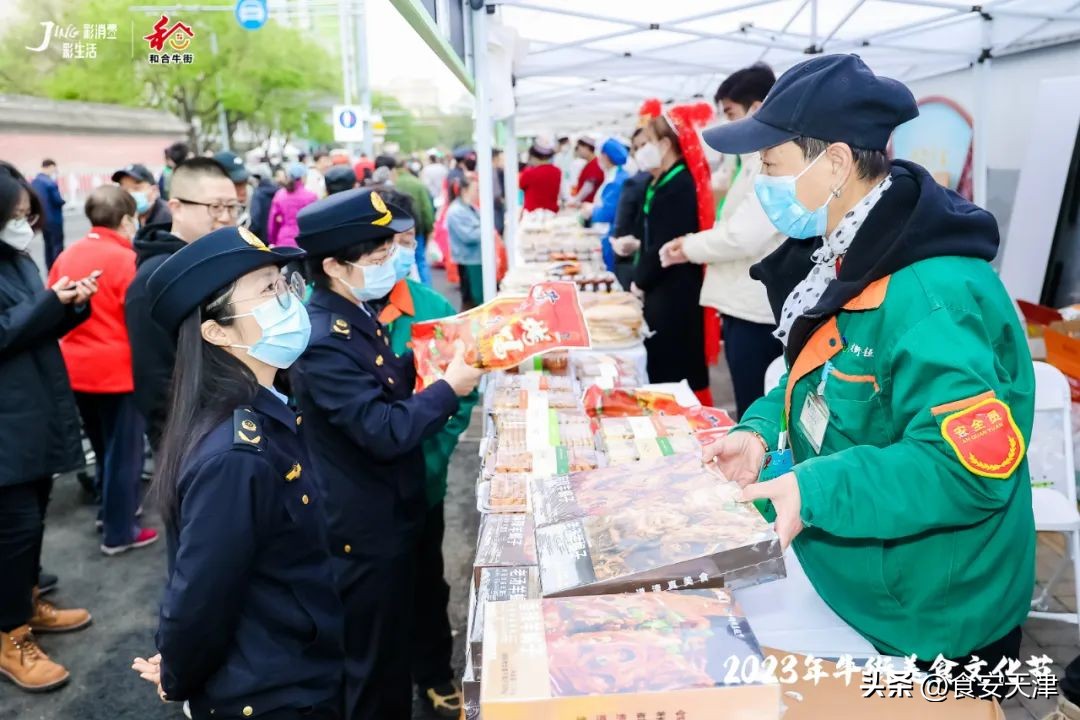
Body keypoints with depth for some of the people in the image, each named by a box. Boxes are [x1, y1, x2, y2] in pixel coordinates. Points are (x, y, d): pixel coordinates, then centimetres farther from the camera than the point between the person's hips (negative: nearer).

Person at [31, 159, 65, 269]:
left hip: (42, 219, 8)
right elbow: (59, 201, -19)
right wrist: (62, 199, 1)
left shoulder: (33, 183, 6)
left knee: (48, 245, 15)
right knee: (57, 246, -1)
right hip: (54, 220, -8)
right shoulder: (51, 183, -19)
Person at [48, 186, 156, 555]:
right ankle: (119, 532, 14)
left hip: (75, 369, 7)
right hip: (118, 370, -7)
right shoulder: (126, 260, -15)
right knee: (124, 452, 6)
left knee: (103, 446, 23)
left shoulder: (66, 255, 4)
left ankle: (109, 512, 37)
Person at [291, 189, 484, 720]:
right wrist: (450, 387, -21)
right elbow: (384, 432, -29)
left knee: (393, 646, 26)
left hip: (389, 514, 9)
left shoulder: (356, 317, 5)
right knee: (373, 664, 10)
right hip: (365, 530, -9)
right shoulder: (324, 340, -26)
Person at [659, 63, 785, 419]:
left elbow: (745, 237, -24)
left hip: (757, 310, -10)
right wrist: (693, 242, 6)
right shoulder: (756, 159, 17)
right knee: (750, 412, 18)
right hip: (746, 304, 10)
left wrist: (691, 247, -8)